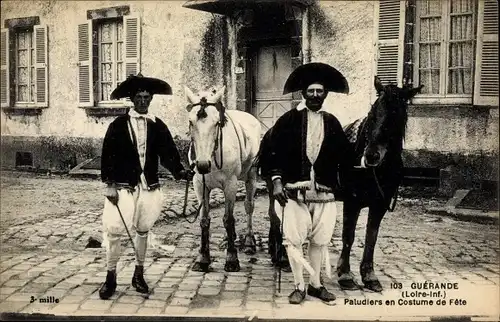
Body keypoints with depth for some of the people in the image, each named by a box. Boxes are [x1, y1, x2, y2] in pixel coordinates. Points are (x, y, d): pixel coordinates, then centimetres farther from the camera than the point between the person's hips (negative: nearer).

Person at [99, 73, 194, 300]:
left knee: (142, 230, 13)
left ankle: (139, 274, 27)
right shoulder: (118, 125, -1)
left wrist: (180, 171, -19)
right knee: (114, 231, -3)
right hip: (123, 187, -2)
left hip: (149, 187, 3)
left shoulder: (158, 126, 6)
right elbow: (108, 156, -3)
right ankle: (111, 277, 12)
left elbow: (168, 153, -1)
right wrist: (109, 184, -9)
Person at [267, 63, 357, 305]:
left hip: (324, 191, 3)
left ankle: (315, 284, 26)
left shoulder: (332, 122, 11)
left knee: (320, 240, 10)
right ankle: (299, 286, 14)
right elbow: (275, 152, -2)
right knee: (293, 239, -1)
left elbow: (343, 155, 14)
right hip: (294, 190, -3)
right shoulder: (288, 120, 1)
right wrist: (277, 180, -9)